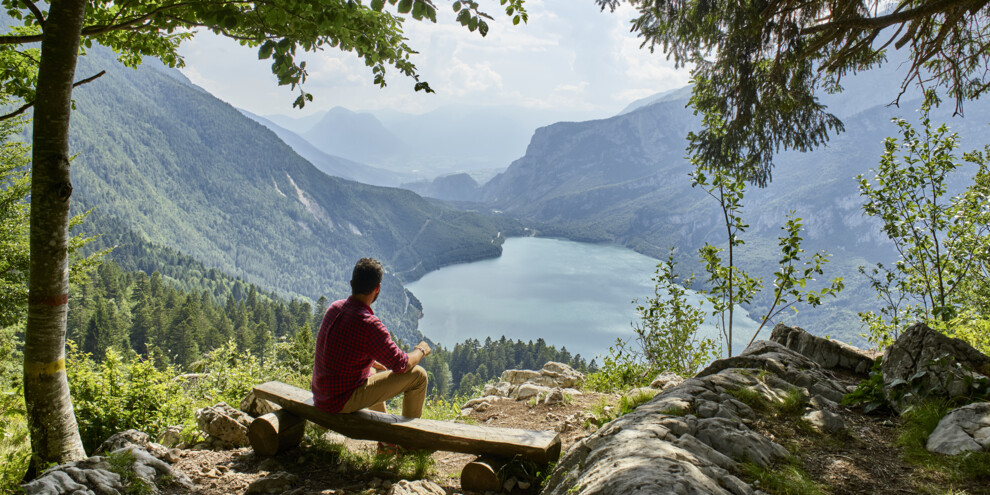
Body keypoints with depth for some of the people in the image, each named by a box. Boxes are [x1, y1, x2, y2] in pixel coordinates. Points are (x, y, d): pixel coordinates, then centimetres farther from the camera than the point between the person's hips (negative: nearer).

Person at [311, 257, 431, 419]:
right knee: (418, 375, -5)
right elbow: (401, 365, -16)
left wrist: (378, 365, 25)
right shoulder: (369, 325, -26)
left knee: (379, 375, 37)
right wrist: (420, 351, 5)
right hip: (343, 402, -9)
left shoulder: (335, 307, 0)